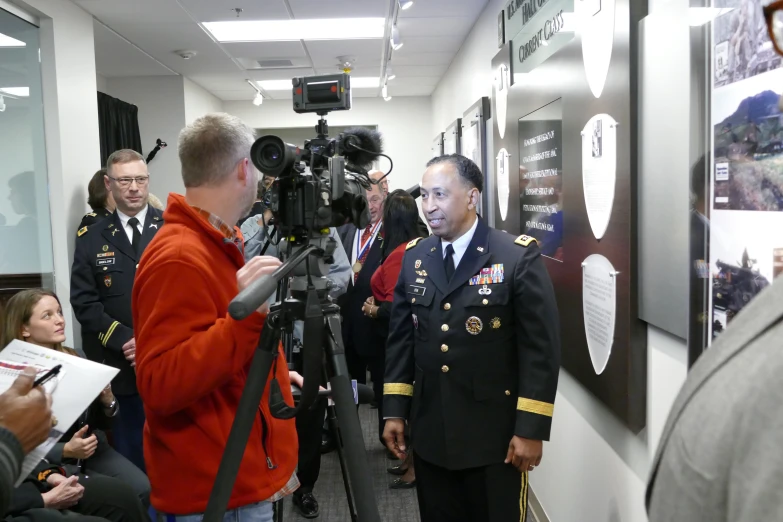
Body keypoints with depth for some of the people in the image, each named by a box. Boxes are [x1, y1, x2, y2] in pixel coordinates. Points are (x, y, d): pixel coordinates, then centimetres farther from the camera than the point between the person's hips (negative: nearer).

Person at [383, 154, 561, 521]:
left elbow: (541, 348, -11)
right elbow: (400, 338, 8)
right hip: (429, 432, 4)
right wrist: (394, 411, 5)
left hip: (496, 436, -4)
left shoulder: (519, 257, -11)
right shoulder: (414, 257, 4)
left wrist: (531, 429, -13)